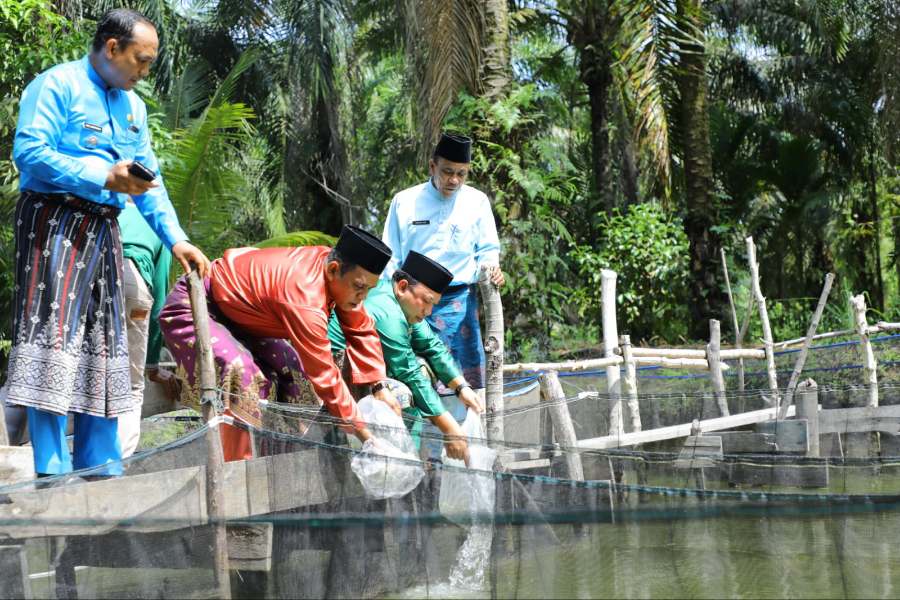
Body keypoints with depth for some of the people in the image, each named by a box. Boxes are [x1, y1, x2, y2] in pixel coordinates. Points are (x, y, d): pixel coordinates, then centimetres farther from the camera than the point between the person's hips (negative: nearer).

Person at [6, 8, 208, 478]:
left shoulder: (132, 105, 20)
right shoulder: (57, 85, -5)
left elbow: (150, 179, 21)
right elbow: (29, 151, -17)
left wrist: (176, 240, 10)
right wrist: (105, 178, -21)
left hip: (104, 229, 8)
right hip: (55, 222, -8)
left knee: (101, 346, 8)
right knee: (53, 334, -14)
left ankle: (99, 471, 14)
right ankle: (52, 476, -14)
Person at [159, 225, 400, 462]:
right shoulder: (305, 298, -37)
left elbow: (362, 331, 1)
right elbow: (324, 374, -32)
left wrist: (380, 388, -7)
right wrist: (364, 432, -27)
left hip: (234, 313, 10)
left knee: (293, 368, 1)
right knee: (239, 375, -30)